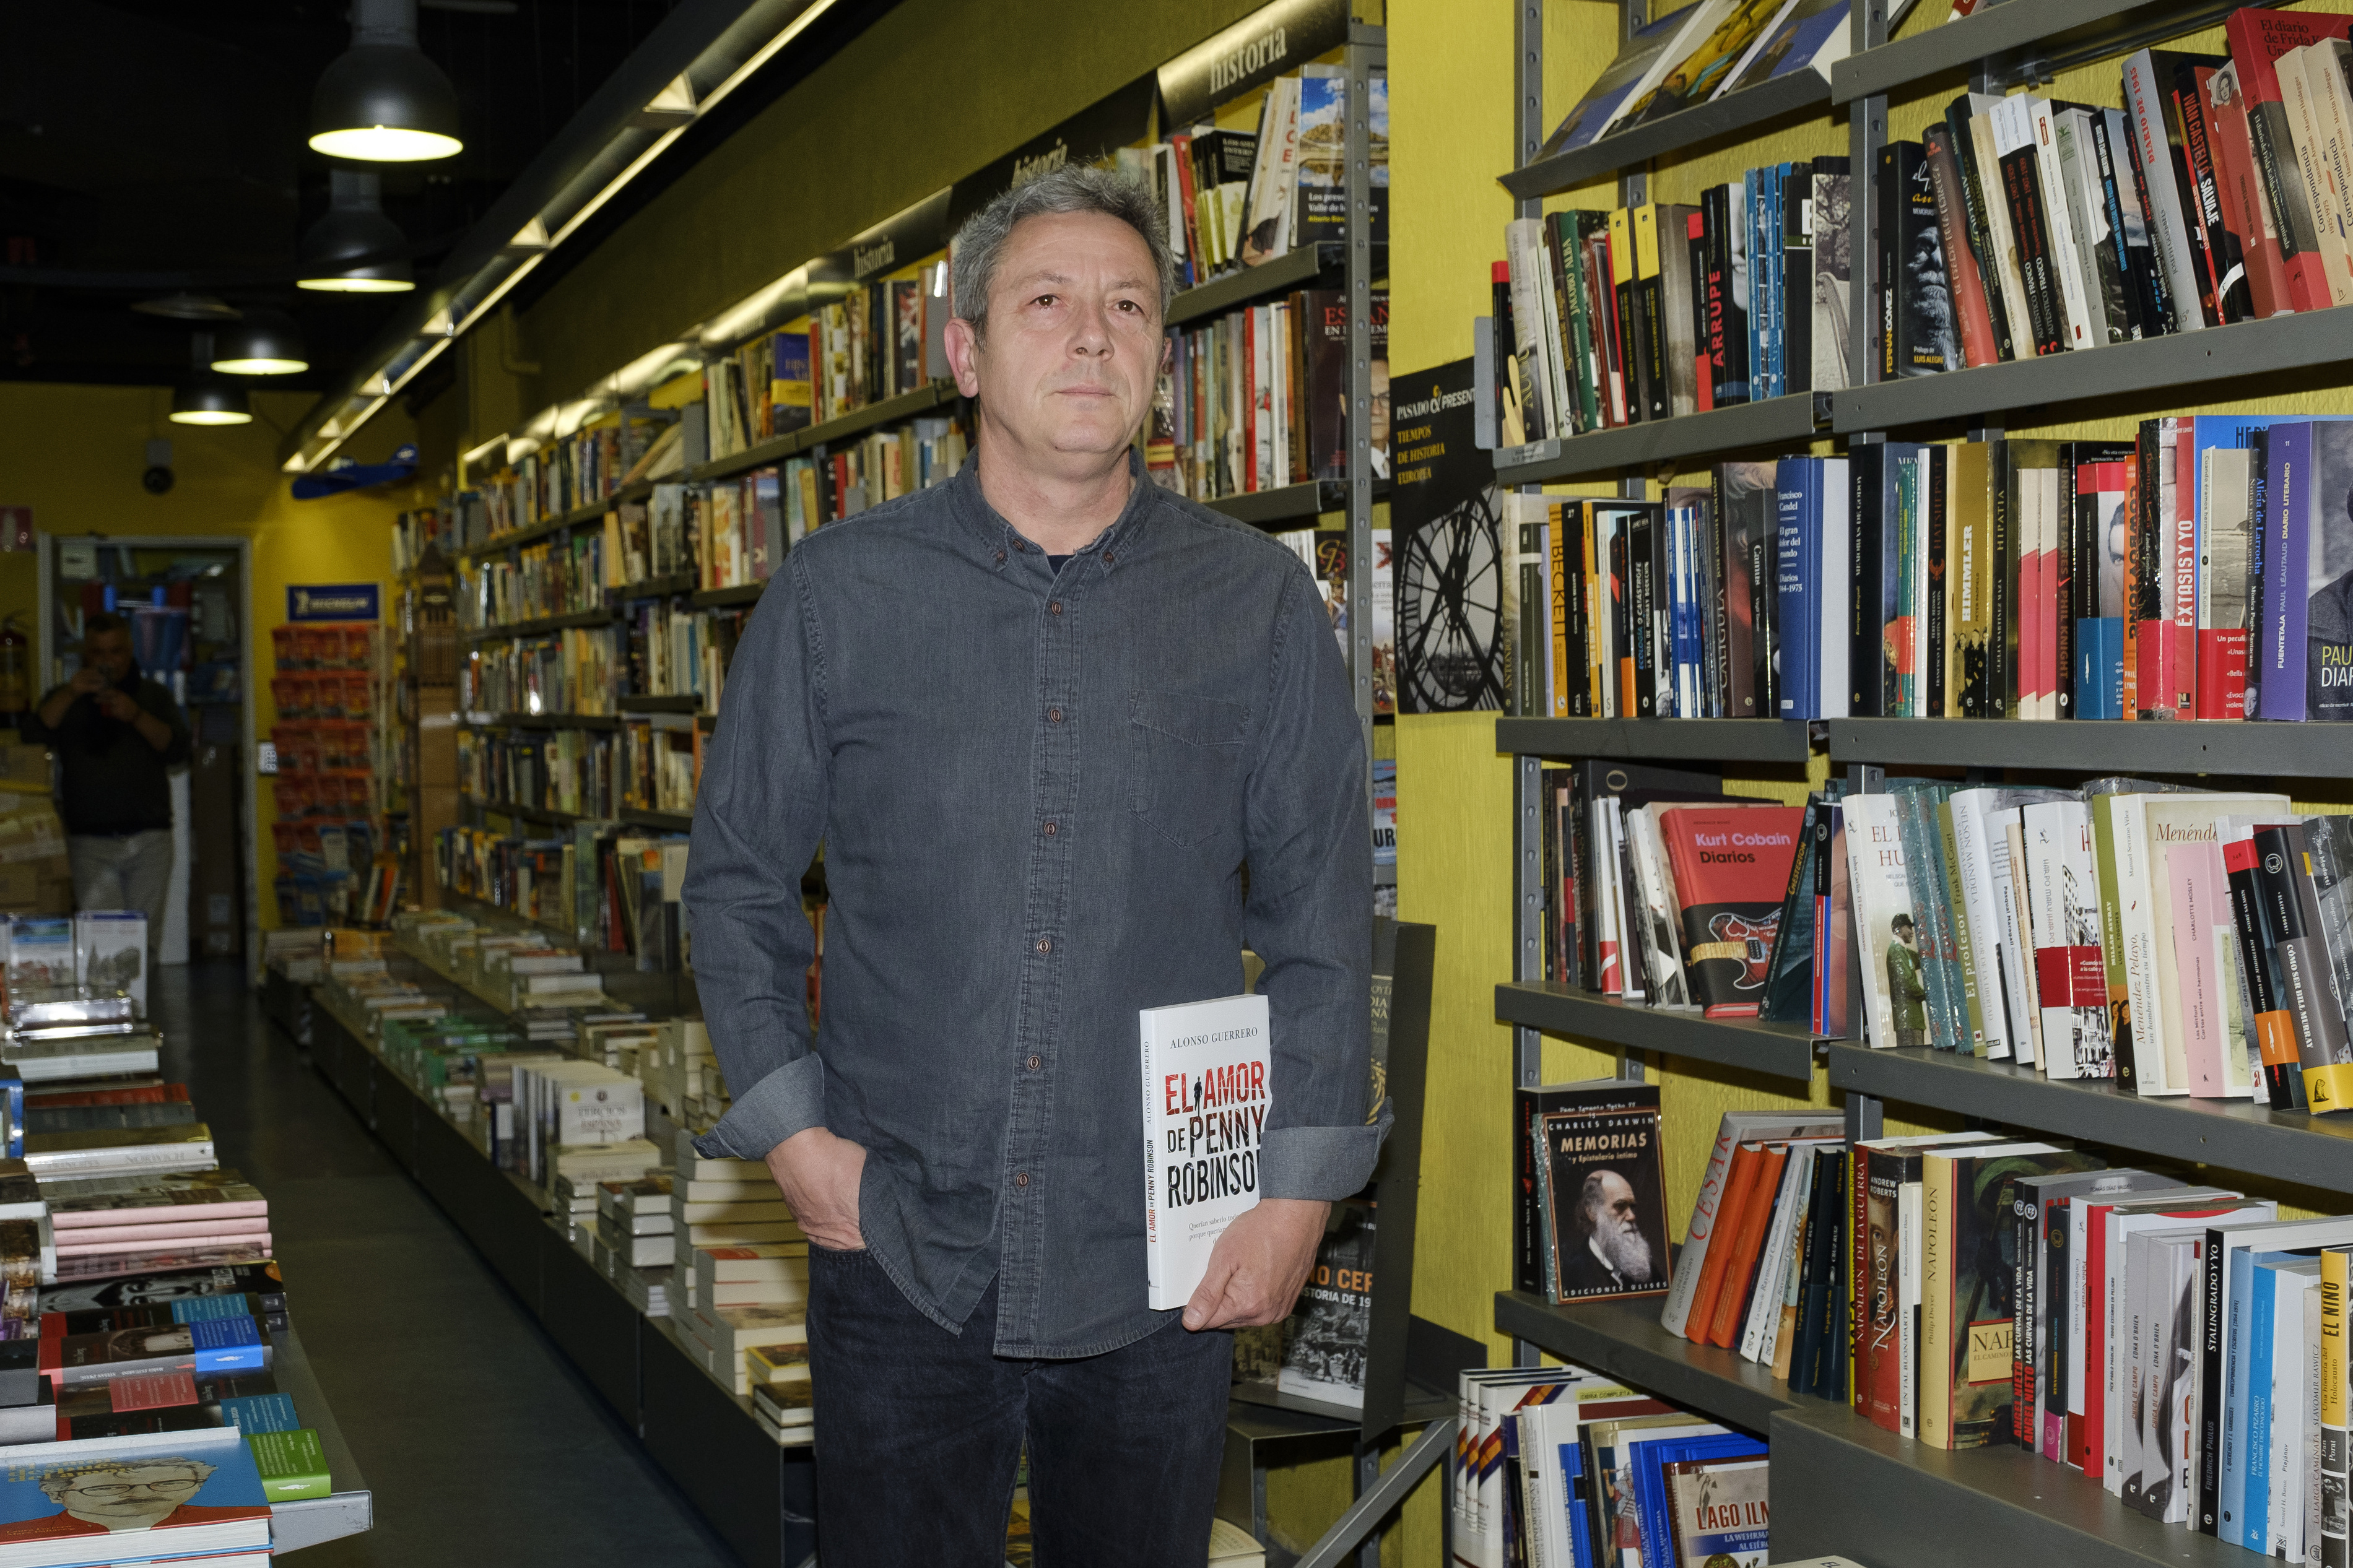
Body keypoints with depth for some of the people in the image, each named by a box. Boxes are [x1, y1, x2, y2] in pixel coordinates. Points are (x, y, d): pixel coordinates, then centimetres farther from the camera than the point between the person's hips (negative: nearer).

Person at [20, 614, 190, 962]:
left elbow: (177, 750, 0)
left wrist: (136, 717, -14)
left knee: (145, 939, -1)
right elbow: (30, 740, -4)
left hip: (148, 840, 1)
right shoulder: (65, 700, 14)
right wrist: (69, 695, -14)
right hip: (89, 840, -1)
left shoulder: (153, 696, 14)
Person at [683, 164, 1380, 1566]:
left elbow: (1323, 915, 1)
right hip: (899, 1247, 0)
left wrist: (1301, 1188, -4)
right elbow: (739, 879, 7)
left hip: (1165, 1268, 0)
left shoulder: (1260, 605, 0)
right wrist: (788, 1129, -2)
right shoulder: (837, 595, 1)